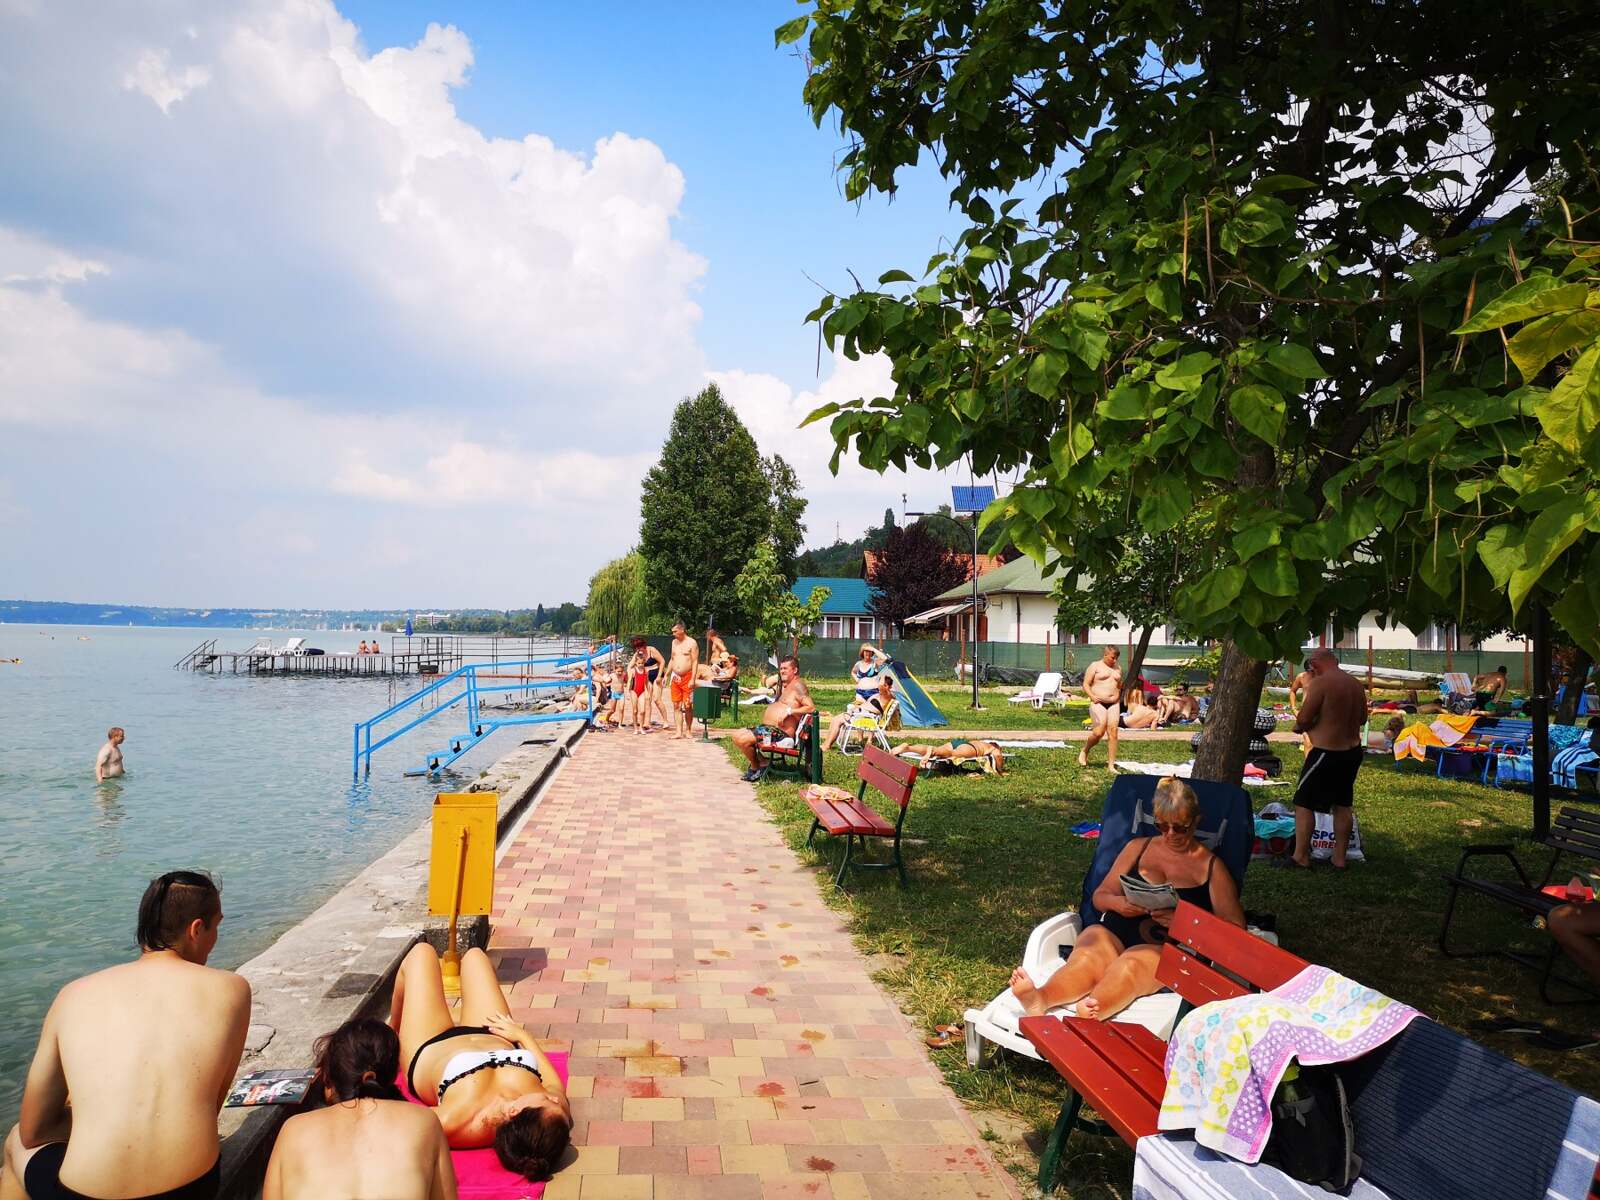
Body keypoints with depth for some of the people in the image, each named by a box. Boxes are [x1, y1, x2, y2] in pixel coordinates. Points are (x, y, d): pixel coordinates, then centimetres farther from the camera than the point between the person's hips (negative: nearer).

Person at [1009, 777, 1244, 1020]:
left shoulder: (1211, 866, 13)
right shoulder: (1137, 847, 22)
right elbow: (1099, 896, 23)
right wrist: (1118, 903, -2)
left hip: (1168, 948, -3)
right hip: (1114, 932, 3)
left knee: (1131, 964, -38)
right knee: (1087, 957, -34)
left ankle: (1090, 1014, -67)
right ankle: (1039, 1000, -62)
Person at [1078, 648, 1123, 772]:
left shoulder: (1118, 669, 17)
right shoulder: (1095, 666, 2)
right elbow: (1086, 684, -1)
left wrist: (1119, 697, 13)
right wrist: (1092, 696, -17)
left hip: (1114, 704, 5)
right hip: (1098, 703, -5)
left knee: (1113, 732, -6)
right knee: (1100, 731, -14)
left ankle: (1111, 764, -2)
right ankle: (1084, 751, 14)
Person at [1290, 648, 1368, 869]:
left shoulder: (1320, 683, -17)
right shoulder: (1356, 684, 6)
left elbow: (1303, 719, -19)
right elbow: (1362, 719, 16)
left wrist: (1299, 726, 1)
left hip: (1327, 753, -8)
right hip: (1353, 751, 8)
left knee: (1304, 803, 3)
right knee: (1343, 805, 16)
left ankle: (1301, 857, 5)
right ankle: (1340, 858, 21)